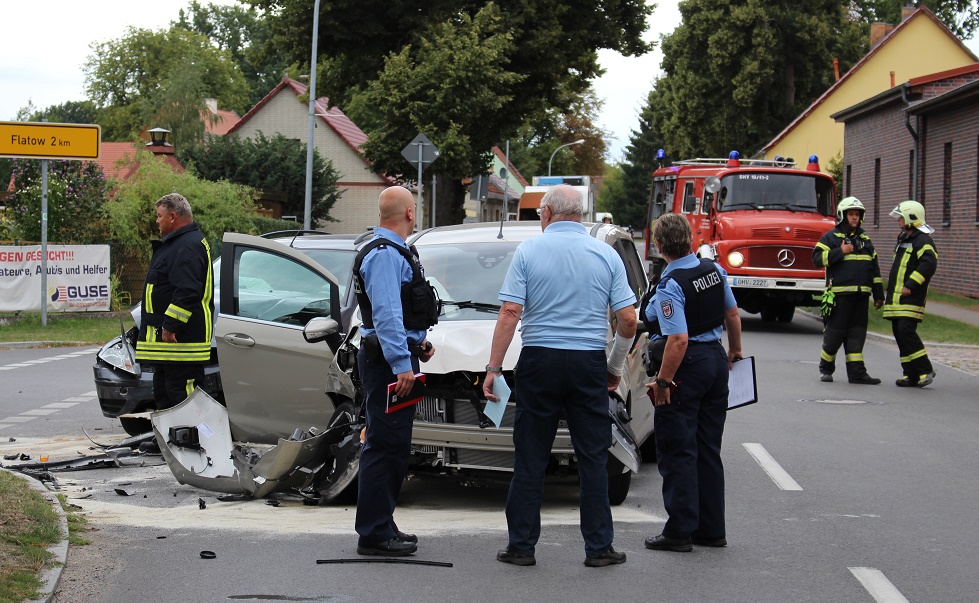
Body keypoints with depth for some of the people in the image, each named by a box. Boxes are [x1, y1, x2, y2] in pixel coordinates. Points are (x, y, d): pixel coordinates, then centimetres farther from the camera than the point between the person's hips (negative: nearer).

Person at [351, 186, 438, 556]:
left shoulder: (394, 252, 19)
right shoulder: (384, 255, -15)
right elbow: (385, 313, -23)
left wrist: (417, 342, 21)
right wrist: (402, 364, -27)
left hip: (396, 358, 11)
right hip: (389, 360, -11)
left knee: (393, 444, 16)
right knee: (385, 445, -9)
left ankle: (381, 526, 24)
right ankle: (375, 534, -7)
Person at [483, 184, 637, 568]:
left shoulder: (529, 251, -2)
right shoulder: (605, 255, 4)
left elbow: (510, 313, -9)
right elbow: (628, 319, 0)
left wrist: (494, 367, -5)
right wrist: (616, 367, 13)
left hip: (539, 363, -1)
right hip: (589, 364, 1)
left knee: (530, 458, 5)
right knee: (593, 457, 7)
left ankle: (521, 546, 8)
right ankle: (599, 547, 8)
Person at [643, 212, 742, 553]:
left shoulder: (670, 285, -20)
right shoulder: (714, 269, 3)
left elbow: (679, 340, -26)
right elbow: (732, 314, 15)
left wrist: (663, 381, -19)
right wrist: (734, 350, 30)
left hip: (687, 365, -8)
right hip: (716, 359, 8)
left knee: (677, 451, 1)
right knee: (708, 449, 15)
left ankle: (680, 531, 1)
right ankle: (712, 529, 20)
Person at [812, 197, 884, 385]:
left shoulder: (865, 240, 19)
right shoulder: (831, 237, 2)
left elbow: (874, 269, 21)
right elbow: (817, 259, -9)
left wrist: (878, 295, 17)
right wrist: (840, 252, -15)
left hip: (861, 295, 5)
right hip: (840, 294, -5)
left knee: (857, 333, 3)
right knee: (835, 331, -3)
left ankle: (856, 372, 3)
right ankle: (826, 367, 14)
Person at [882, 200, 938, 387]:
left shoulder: (923, 241, -11)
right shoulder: (903, 239, 21)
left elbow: (929, 264, -25)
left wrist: (911, 285, -25)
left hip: (911, 299, -10)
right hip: (896, 298, 10)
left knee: (906, 331, -18)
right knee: (899, 334, 7)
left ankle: (925, 370, -11)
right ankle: (912, 375, 10)